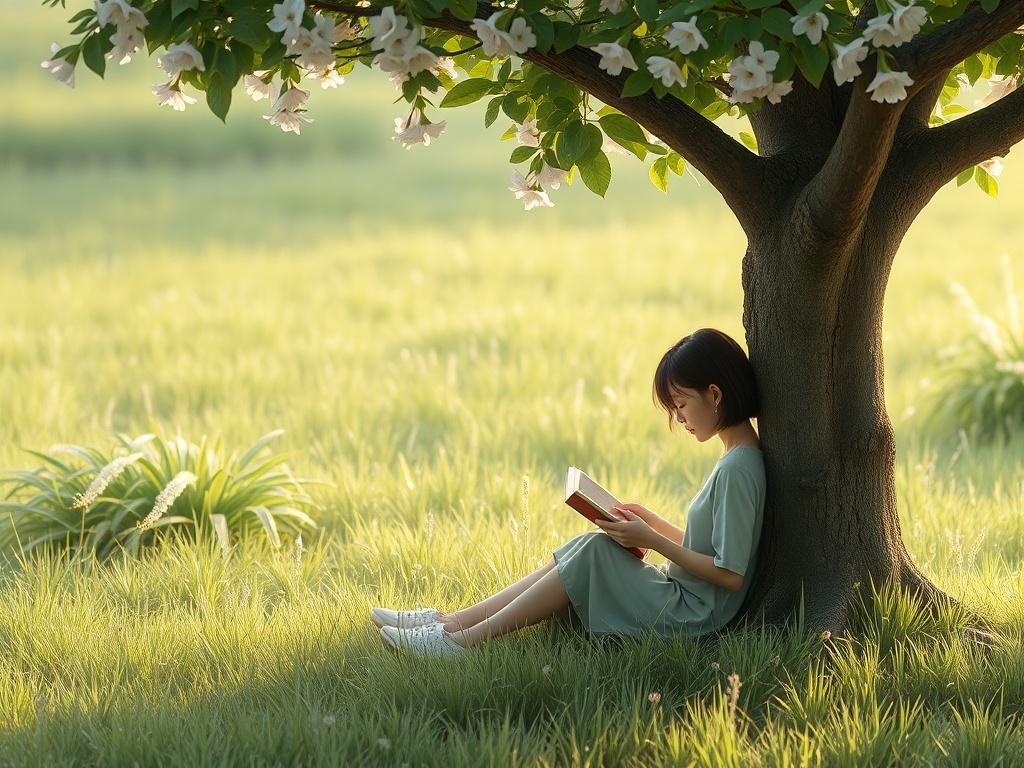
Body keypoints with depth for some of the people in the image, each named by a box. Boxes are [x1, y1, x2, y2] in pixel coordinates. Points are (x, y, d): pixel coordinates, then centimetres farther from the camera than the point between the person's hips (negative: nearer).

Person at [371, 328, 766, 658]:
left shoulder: (737, 469, -18)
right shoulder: (735, 459, 13)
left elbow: (730, 575, -21)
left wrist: (653, 541, -16)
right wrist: (652, 522, 8)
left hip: (691, 614, -9)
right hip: (682, 595, 9)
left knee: (595, 552, -15)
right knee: (585, 549, 2)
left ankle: (465, 639, -15)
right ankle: (455, 620, -2)